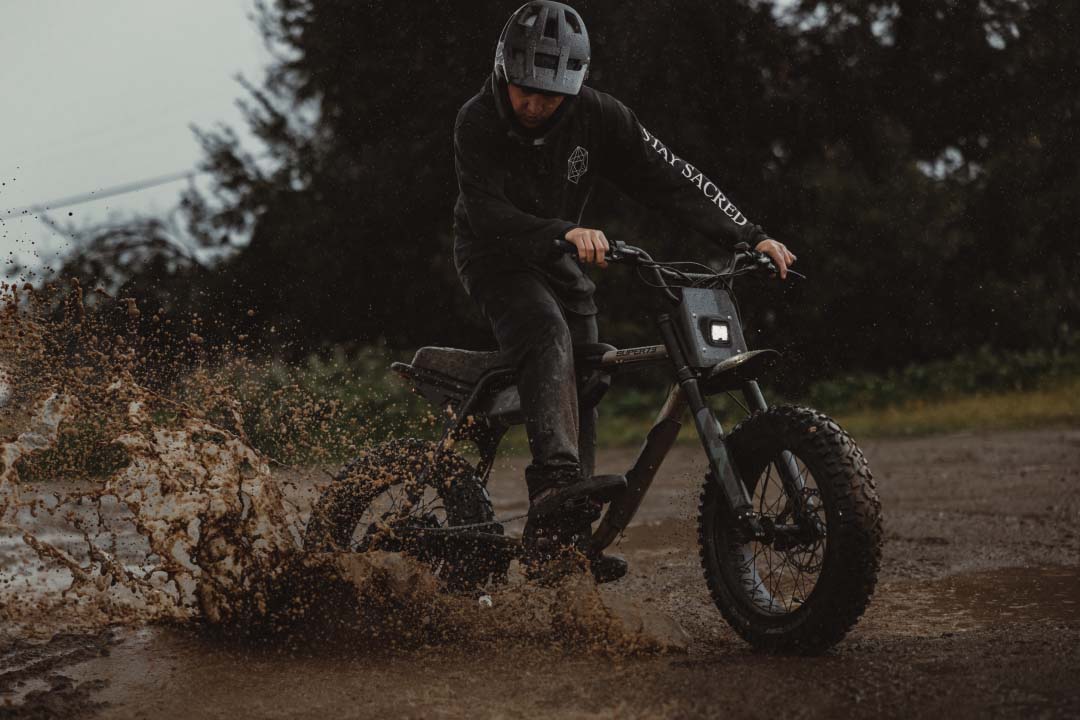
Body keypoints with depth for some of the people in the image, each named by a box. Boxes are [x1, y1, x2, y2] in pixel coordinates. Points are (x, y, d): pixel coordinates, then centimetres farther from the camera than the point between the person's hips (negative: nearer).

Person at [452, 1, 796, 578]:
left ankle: (572, 535, 7)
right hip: (496, 259, -5)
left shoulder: (595, 116, -13)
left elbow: (669, 178, -16)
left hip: (560, 260, 5)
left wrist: (749, 237, -26)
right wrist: (564, 232, -52)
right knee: (548, 336, -33)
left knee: (583, 388, -1)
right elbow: (487, 213, -34)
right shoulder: (477, 123, -22)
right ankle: (556, 479, -48)